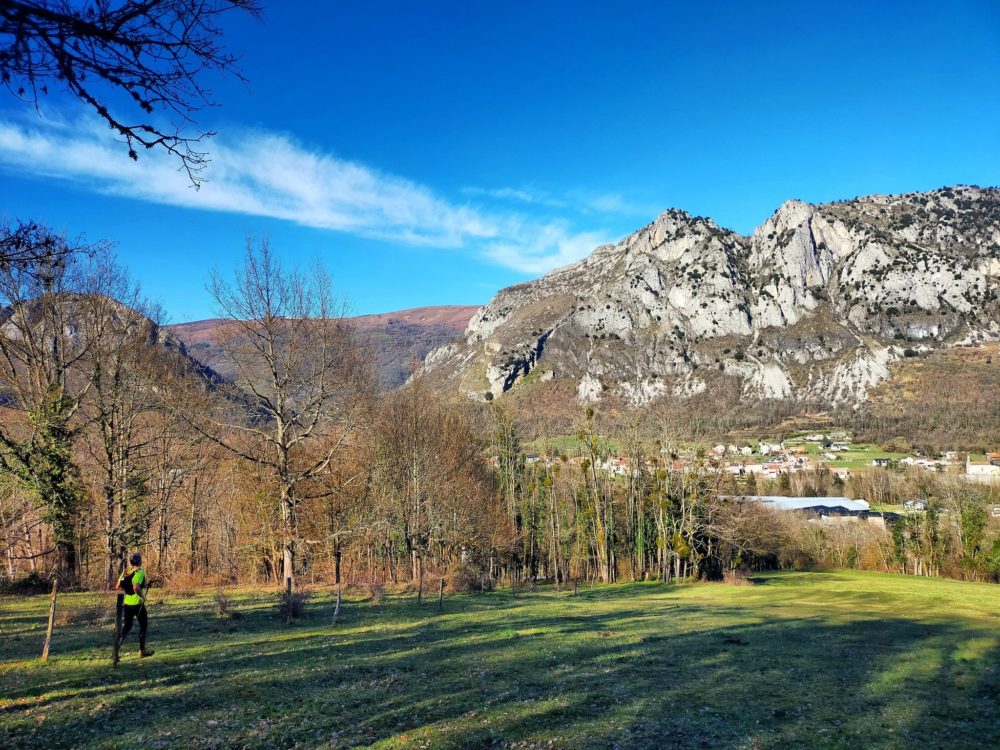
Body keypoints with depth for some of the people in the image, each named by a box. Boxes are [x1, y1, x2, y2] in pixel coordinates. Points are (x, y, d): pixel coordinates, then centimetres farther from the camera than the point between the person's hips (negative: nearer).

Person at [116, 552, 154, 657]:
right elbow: (136, 587, -30)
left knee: (127, 626, 17)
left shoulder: (125, 572, 5)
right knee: (143, 625, 10)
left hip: (126, 603, 6)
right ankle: (142, 650, 17)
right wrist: (143, 596, -16)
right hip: (137, 604, -6)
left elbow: (117, 588, 6)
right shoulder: (139, 572, -16)